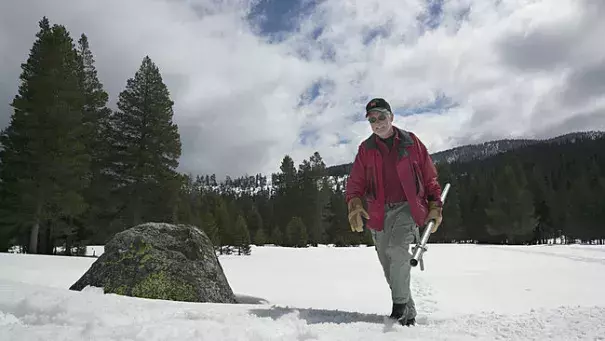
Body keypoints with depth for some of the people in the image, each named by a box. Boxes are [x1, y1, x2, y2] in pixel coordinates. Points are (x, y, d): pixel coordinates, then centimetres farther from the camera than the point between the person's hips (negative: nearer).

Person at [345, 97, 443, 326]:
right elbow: (356, 182, 4)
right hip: (379, 212, 3)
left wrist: (435, 206, 3)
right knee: (389, 265, 5)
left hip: (407, 207, -3)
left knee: (396, 249, -26)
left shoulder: (411, 142, 4)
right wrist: (354, 205, -13)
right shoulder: (365, 149, 8)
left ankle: (400, 303, -8)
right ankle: (408, 312, 20)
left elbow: (430, 176, 8)